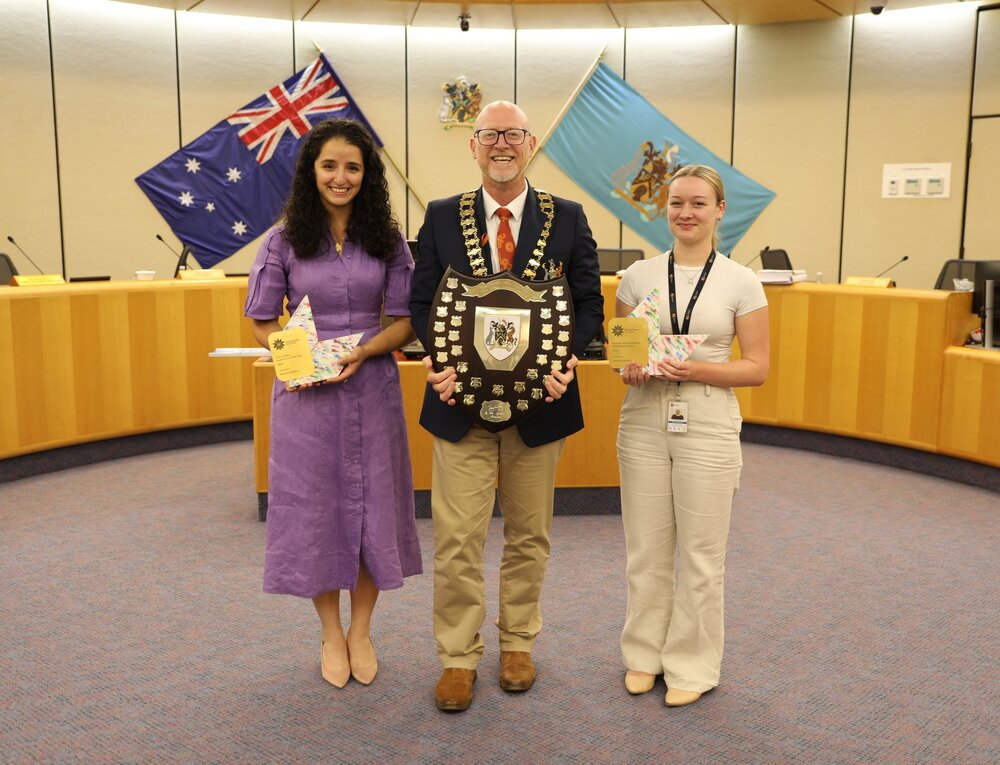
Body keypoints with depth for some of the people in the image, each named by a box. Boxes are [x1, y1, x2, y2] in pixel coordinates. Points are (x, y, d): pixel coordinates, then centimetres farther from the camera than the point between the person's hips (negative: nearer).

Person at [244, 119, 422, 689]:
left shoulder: (387, 239, 3)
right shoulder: (284, 241, 0)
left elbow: (405, 318, 1)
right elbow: (263, 321, 3)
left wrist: (362, 352, -16)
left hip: (372, 387, 1)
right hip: (306, 392, -1)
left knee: (372, 505, 7)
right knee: (314, 507, 6)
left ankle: (361, 630, 26)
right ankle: (331, 633, 25)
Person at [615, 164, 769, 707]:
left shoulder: (741, 282, -2)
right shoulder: (638, 276, 5)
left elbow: (756, 368, -3)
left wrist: (695, 368, -18)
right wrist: (633, 367, -12)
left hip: (708, 425, -2)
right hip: (643, 421, 2)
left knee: (700, 554, 6)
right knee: (645, 549, 10)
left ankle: (692, 664, 24)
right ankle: (645, 654, 29)